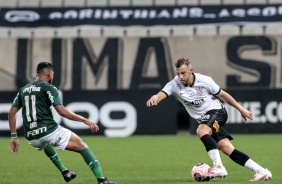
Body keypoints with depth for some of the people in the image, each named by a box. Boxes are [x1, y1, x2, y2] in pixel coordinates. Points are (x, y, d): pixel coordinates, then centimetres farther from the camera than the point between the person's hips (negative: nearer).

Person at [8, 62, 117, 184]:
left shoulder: (23, 90, 17)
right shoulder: (48, 88, -1)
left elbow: (12, 113, 12)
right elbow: (61, 111, -12)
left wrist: (13, 137, 17)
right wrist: (85, 120, -8)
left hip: (31, 137, 6)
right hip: (49, 130, -6)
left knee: (45, 143, 42)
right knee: (81, 145, 1)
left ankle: (64, 171, 40)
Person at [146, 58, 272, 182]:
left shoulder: (203, 80, -14)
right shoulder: (174, 85, -9)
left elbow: (222, 94, -1)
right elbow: (162, 94, -28)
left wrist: (240, 109, 6)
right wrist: (155, 98, -54)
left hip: (217, 112, -4)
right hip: (203, 119, 4)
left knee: (201, 131, -33)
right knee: (226, 148, -6)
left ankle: (218, 167, -32)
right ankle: (261, 172, -2)